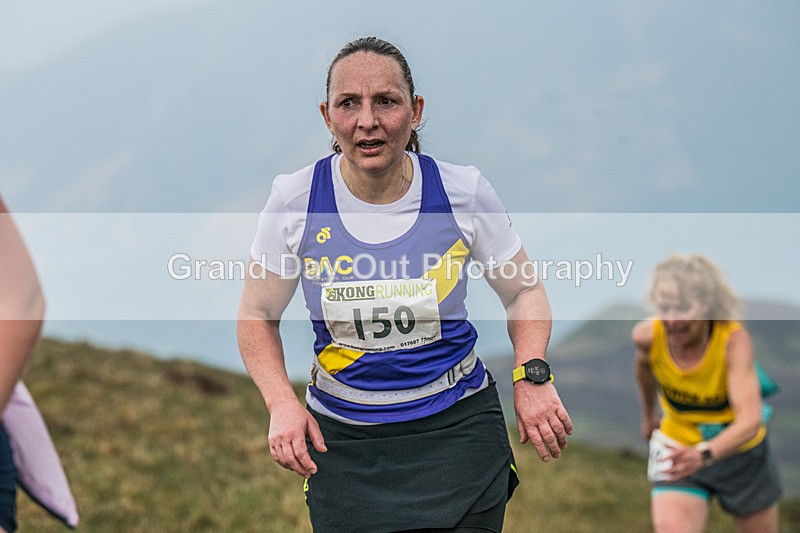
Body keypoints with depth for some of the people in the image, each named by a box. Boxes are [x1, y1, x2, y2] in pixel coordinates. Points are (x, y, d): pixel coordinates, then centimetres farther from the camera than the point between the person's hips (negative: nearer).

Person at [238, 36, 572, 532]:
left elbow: (524, 292, 7)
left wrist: (533, 377, -11)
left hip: (458, 428, 0)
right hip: (342, 439, 1)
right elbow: (257, 315, 5)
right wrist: (282, 404, -12)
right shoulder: (295, 199, -7)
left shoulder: (463, 190, -7)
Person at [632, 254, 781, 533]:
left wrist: (704, 455, -58)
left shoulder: (734, 339, -31)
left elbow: (750, 422, -41)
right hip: (677, 450, 1)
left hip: (742, 454, -1)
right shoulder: (647, 335, -20)